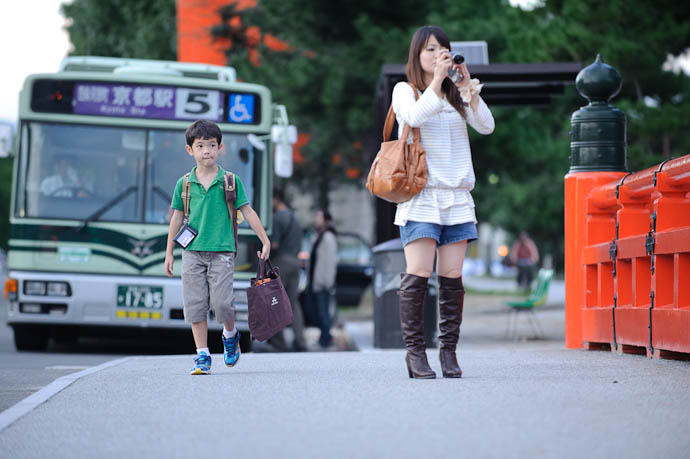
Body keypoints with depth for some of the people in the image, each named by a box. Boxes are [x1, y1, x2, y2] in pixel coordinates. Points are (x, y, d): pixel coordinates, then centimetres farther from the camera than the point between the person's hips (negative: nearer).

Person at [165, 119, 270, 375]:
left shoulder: (230, 181, 0)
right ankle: (202, 355, 6)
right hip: (193, 252, 2)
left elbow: (247, 212, 4)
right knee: (195, 304, -1)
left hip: (222, 251, -2)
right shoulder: (184, 183, 5)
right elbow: (177, 218, 12)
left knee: (221, 303, -10)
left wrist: (265, 241, 3)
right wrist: (169, 253, 13)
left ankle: (230, 335, 21)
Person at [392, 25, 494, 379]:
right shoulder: (405, 91, 7)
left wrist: (468, 86, -6)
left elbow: (486, 126, 3)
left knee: (452, 276, -2)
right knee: (418, 274, -12)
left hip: (457, 197, 4)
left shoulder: (456, 96, 17)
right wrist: (437, 80, -17)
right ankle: (414, 350, -6)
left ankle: (449, 350, 3)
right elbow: (416, 117, -14)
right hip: (420, 195, -4)